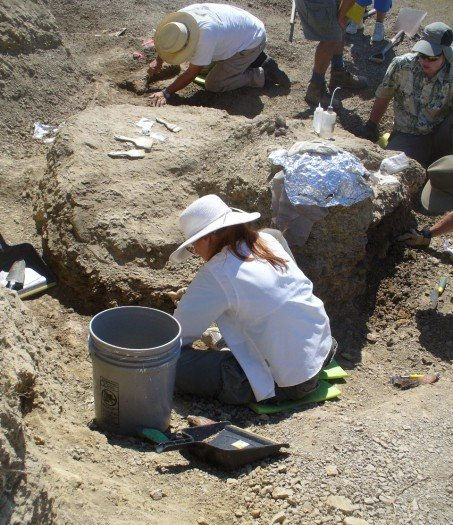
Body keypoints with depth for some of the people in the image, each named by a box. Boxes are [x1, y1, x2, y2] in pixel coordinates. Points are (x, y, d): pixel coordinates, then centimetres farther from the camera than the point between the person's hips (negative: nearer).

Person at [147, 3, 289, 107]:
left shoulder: (205, 36, -40)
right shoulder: (181, 15, -17)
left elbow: (191, 73, -29)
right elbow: (165, 40, 8)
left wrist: (166, 93, -29)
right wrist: (158, 61, 5)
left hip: (253, 42, -8)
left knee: (213, 85, -10)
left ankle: (263, 75, -1)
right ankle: (257, 59, 23)